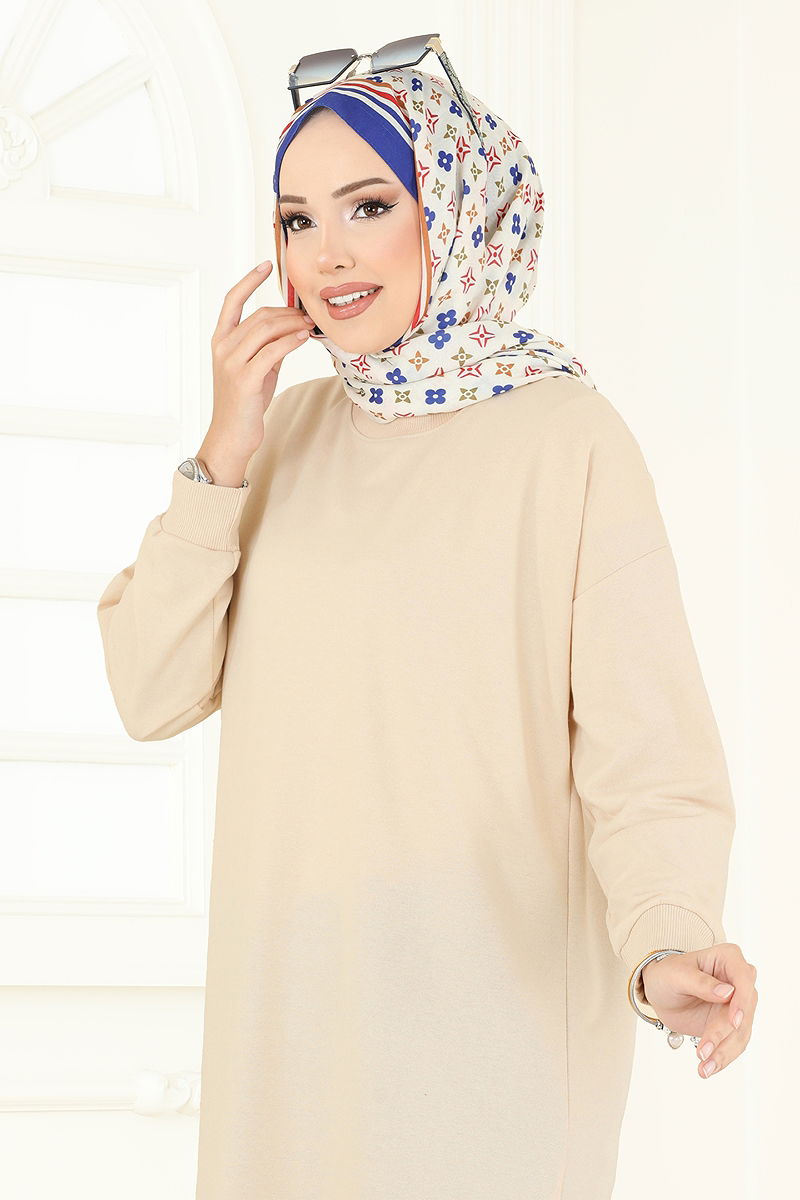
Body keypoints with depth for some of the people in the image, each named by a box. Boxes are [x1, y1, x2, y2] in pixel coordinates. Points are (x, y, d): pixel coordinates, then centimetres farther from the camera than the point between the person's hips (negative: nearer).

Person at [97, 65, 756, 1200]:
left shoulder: (569, 437, -13)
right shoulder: (294, 426, 5)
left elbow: (646, 754, -18)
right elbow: (153, 695, 1)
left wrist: (669, 940, -35)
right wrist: (222, 459, -9)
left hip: (494, 1003, -5)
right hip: (284, 1002, 5)